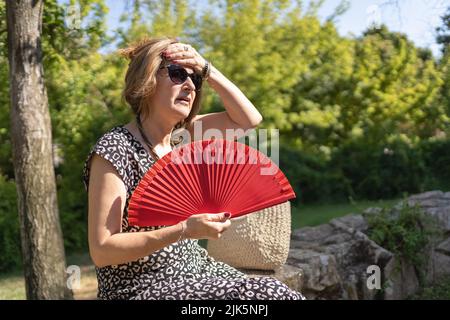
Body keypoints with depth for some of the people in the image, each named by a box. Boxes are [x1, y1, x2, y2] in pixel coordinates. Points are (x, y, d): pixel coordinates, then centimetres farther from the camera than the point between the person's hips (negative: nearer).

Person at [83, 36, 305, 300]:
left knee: (278, 292, -11)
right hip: (141, 287, -7)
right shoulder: (114, 151, -16)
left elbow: (249, 119, 7)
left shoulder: (181, 135, 6)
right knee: (268, 294, -18)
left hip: (195, 269, 7)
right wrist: (184, 230, -28)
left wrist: (207, 70, -5)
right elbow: (101, 251, -20)